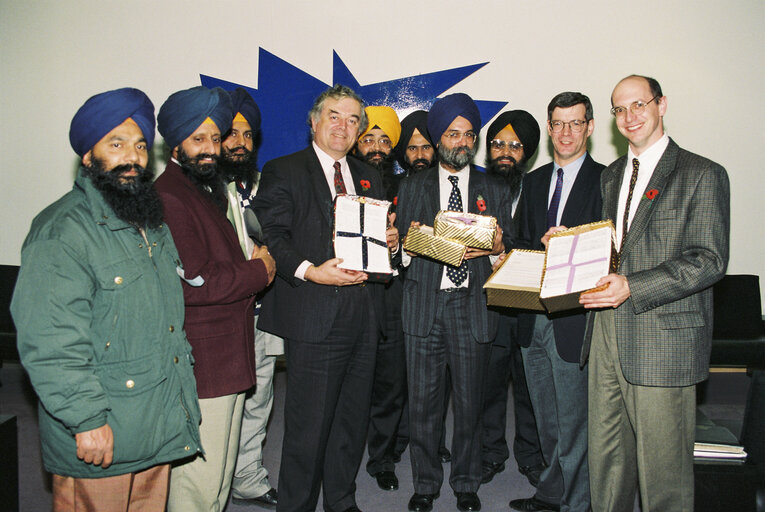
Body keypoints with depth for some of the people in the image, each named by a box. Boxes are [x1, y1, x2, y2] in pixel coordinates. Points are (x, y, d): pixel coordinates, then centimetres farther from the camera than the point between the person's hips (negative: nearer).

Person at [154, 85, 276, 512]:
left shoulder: (209, 188, 18)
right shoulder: (169, 197, -16)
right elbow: (191, 283, -23)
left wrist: (256, 264, 8)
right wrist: (258, 272, -11)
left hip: (229, 355, 10)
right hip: (200, 363, -10)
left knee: (221, 468, 21)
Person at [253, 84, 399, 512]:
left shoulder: (370, 177, 18)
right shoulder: (283, 172, 1)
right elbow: (270, 237, -9)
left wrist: (391, 241, 1)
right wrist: (309, 271, -22)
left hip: (364, 314, 6)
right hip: (314, 315, -6)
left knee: (354, 418, 16)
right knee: (309, 424, 0)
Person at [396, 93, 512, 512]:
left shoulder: (494, 189, 14)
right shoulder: (413, 186, 13)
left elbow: (508, 245, 11)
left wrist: (497, 245, -11)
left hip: (473, 305, 0)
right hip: (424, 304, 0)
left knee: (469, 401, 7)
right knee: (422, 402, 4)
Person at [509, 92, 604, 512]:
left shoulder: (605, 181, -5)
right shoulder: (534, 180, 13)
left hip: (574, 318, -6)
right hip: (533, 317, 6)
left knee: (573, 422, 4)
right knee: (546, 420, 20)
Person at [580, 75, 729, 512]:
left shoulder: (702, 175, -5)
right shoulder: (612, 176, 16)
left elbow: (709, 261, -13)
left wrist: (631, 287, -21)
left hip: (664, 338, -6)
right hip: (608, 329, 6)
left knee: (663, 466, 4)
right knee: (606, 456, 14)